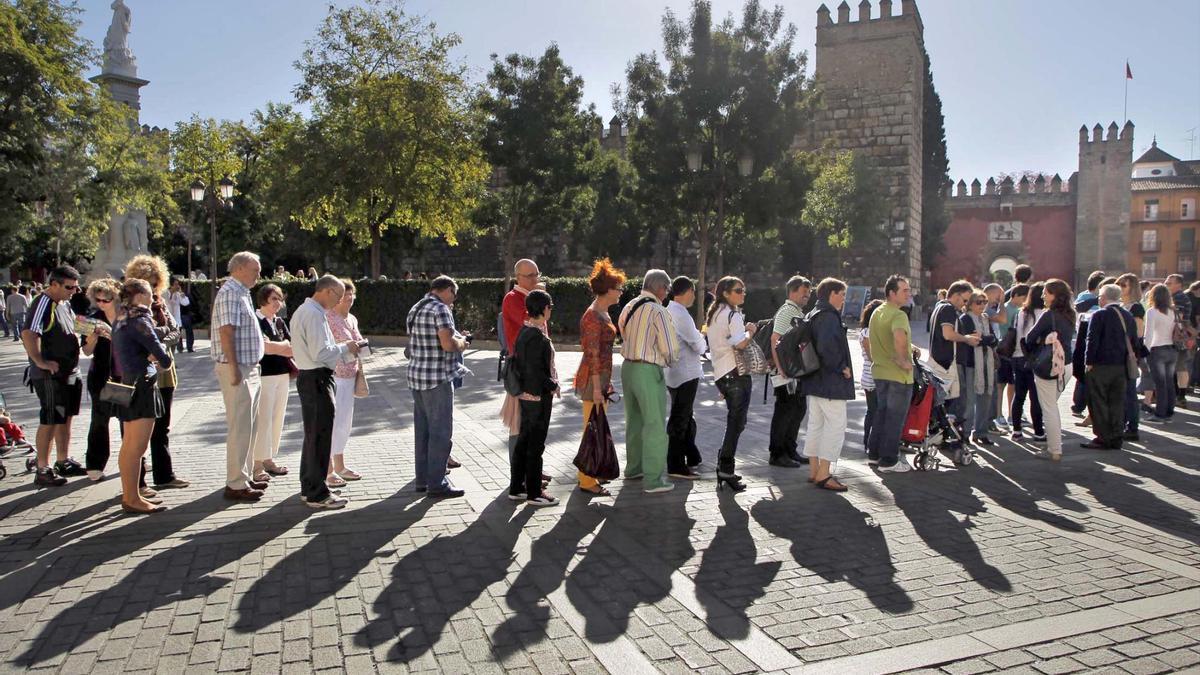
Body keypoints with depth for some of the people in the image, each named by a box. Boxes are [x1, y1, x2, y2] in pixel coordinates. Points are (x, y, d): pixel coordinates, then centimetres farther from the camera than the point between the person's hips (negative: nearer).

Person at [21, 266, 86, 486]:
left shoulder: (65, 303, 12)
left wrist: (76, 338, 13)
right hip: (50, 375, -9)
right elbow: (28, 334, -28)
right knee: (50, 421, -4)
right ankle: (42, 470, 4)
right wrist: (40, 362, -27)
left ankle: (64, 462, 27)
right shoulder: (43, 304, -17)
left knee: (65, 418, 16)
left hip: (69, 373, 9)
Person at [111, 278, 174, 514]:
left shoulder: (121, 320, 13)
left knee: (128, 446, 16)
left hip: (127, 386, 10)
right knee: (137, 448, -4)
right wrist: (162, 363, 4)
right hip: (142, 387, -10)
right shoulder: (139, 321, -15)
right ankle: (132, 499, 1)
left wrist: (150, 361, 2)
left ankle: (129, 495, 25)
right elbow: (163, 357, -16)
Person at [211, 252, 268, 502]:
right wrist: (234, 368, -23)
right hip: (237, 369, -10)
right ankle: (236, 485, -1)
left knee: (247, 425, 15)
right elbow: (226, 333, -21)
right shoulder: (229, 293, -13)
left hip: (248, 368, 10)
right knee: (240, 427, -6)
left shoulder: (241, 293, 18)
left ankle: (245, 476, 24)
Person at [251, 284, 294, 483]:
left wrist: (275, 347, -8)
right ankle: (257, 465, 0)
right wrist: (284, 345, -3)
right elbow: (265, 347, -17)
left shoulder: (280, 322, 15)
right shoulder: (256, 321, -7)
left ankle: (269, 459, 20)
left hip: (283, 375, 7)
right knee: (262, 420, -6)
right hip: (264, 375, -7)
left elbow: (293, 349, 10)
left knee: (277, 418, 10)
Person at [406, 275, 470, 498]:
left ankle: (422, 479, 23)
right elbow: (448, 344, -23)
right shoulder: (440, 309, -14)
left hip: (416, 376, 9)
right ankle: (436, 483, 3)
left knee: (422, 430, 15)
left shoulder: (416, 309, 15)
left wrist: (456, 337, 19)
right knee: (441, 432, -2)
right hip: (437, 379, -9)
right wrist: (461, 342, -2)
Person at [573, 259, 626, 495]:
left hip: (602, 377, 10)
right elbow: (592, 354, -21)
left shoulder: (603, 313, 13)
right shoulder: (593, 316, -17)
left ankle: (589, 473, 30)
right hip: (593, 378, -10)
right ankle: (587, 481, 6)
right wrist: (597, 388, -22)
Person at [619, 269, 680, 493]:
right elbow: (670, 348, -15)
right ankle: (653, 479, 3)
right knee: (655, 425, 0)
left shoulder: (629, 307, 8)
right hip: (648, 372, -8)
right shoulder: (658, 311, -14)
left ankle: (633, 468, 34)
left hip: (628, 367, 8)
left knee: (634, 421, 20)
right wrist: (670, 361, 6)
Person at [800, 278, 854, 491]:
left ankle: (814, 471, 20)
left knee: (815, 423, 13)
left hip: (813, 380, 10)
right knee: (836, 425, -5)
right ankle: (823, 475, -4)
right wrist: (842, 367, -17)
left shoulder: (812, 316, 15)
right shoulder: (829, 316, -16)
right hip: (830, 382, -10)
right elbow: (827, 347, -30)